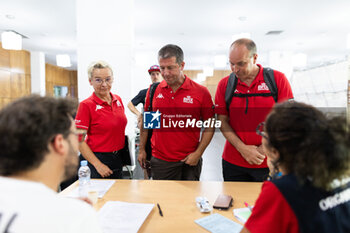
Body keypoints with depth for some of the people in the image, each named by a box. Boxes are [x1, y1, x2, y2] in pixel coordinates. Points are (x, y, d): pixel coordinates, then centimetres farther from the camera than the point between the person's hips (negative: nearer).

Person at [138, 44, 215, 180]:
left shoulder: (201, 92, -8)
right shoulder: (154, 90, 0)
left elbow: (209, 126, -2)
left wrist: (198, 153, -9)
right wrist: (142, 149, 10)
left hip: (189, 161, -1)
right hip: (160, 160, 2)